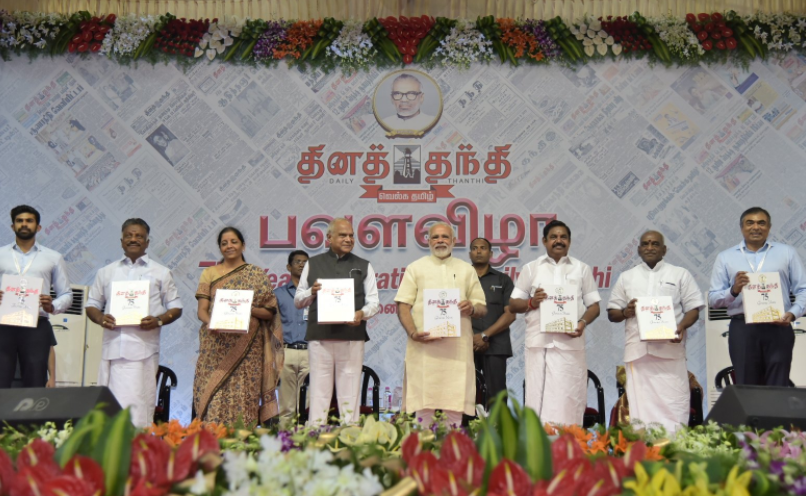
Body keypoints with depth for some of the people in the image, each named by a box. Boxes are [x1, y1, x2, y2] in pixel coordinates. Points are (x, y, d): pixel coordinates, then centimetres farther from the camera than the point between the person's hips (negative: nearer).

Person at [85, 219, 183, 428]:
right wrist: (100, 318, -3)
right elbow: (92, 304, 19)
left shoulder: (161, 273, 12)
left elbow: (176, 308, 11)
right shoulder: (106, 273, 18)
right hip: (112, 347, 2)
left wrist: (159, 321, -9)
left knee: (138, 407, -8)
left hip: (143, 349, -2)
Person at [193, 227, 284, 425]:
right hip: (216, 347, 1)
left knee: (243, 398, -5)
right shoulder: (209, 273, 13)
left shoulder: (256, 275, 10)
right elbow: (202, 310, 5)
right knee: (213, 399, -7)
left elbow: (270, 312, 6)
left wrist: (249, 309, -13)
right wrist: (210, 322, -16)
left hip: (247, 347, -1)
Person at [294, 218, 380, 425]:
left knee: (350, 391, 0)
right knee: (319, 391, -1)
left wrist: (362, 313, -13)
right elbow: (298, 301, 15)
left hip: (352, 336, 0)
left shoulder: (364, 266, 15)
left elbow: (374, 301, 9)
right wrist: (312, 293, -6)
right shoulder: (313, 264, 15)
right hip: (319, 336, 0)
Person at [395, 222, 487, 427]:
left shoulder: (467, 270, 18)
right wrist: (413, 333, -11)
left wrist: (472, 309, -7)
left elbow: (483, 308, 17)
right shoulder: (415, 268, 12)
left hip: (457, 346, 2)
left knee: (455, 405, -2)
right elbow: (403, 305, 5)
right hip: (424, 345, -1)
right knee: (423, 403, -4)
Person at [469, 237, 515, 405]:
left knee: (495, 395, -6)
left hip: (496, 346, -1)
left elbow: (510, 314, 4)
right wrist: (472, 338, -3)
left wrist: (485, 335, -7)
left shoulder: (502, 280, 13)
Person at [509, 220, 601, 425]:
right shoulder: (531, 268, 13)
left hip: (571, 343, 0)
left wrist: (583, 322, -8)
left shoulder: (581, 269, 14)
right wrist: (531, 302, -10)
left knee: (569, 400, -3)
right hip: (539, 343, 0)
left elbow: (594, 305, 12)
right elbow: (513, 304, 11)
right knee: (538, 397, -4)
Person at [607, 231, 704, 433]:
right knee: (639, 407, -3)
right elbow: (611, 313, 18)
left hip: (671, 350, -1)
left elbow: (693, 308, 9)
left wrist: (682, 326, -12)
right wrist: (625, 312, -5)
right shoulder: (626, 278, 18)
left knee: (674, 404, -8)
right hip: (638, 351, 2)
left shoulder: (680, 275, 14)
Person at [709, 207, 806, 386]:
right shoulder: (725, 257, 12)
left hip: (778, 328, 0)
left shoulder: (787, 253, 13)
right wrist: (734, 290, -13)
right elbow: (713, 299, 6)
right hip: (742, 329, 0)